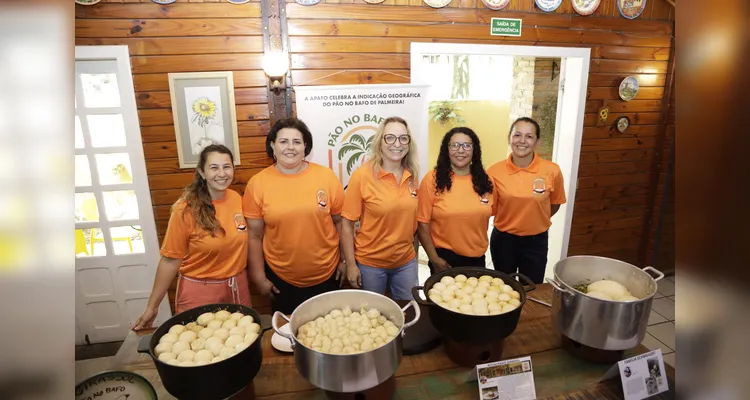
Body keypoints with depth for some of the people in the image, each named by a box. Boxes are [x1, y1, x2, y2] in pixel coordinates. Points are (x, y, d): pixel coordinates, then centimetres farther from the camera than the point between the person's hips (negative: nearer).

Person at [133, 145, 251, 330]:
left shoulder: (237, 199, -4)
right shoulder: (186, 209, -16)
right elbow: (171, 259, -11)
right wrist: (152, 306, -6)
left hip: (238, 287, 4)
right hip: (199, 291, -4)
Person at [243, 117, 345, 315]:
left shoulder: (327, 176, -8)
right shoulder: (257, 183, -8)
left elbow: (340, 222, 1)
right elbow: (255, 236, -3)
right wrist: (259, 277, -1)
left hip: (325, 275, 1)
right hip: (280, 279, 0)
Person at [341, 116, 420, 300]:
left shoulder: (412, 176, -3)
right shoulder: (362, 175, -16)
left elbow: (413, 219, 8)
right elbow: (347, 223, -12)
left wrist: (415, 254, 11)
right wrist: (351, 264, -12)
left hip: (406, 262, 4)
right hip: (370, 263, -3)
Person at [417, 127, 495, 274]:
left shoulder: (485, 180, 1)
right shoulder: (433, 179, -11)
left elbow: (486, 215, 13)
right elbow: (423, 223, -11)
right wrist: (434, 258, -12)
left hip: (477, 258, 4)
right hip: (445, 258, -4)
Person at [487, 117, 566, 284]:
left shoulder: (552, 170, -12)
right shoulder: (494, 171, -13)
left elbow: (555, 204, 6)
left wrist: (536, 221, 7)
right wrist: (508, 221, -4)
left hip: (535, 241, 0)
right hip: (503, 240, 0)